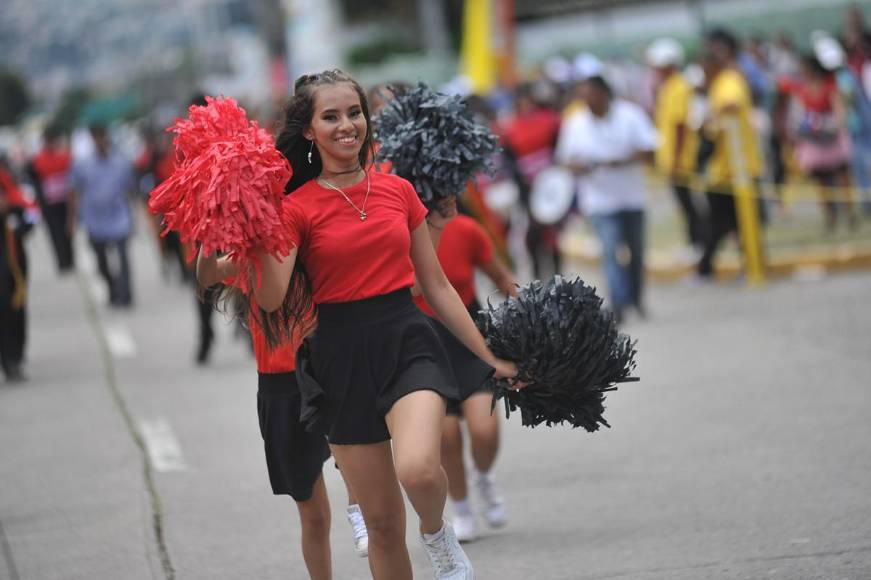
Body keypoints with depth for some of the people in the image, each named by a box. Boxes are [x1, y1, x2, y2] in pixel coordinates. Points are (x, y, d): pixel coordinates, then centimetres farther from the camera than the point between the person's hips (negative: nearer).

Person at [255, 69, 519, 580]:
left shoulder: (398, 190, 7)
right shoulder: (297, 207, -2)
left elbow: (437, 285, 13)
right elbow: (271, 299, -15)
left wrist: (491, 357, 13)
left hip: (407, 345, 1)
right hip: (341, 359, -1)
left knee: (418, 470, -29)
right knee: (383, 521, 4)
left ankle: (437, 534, 6)